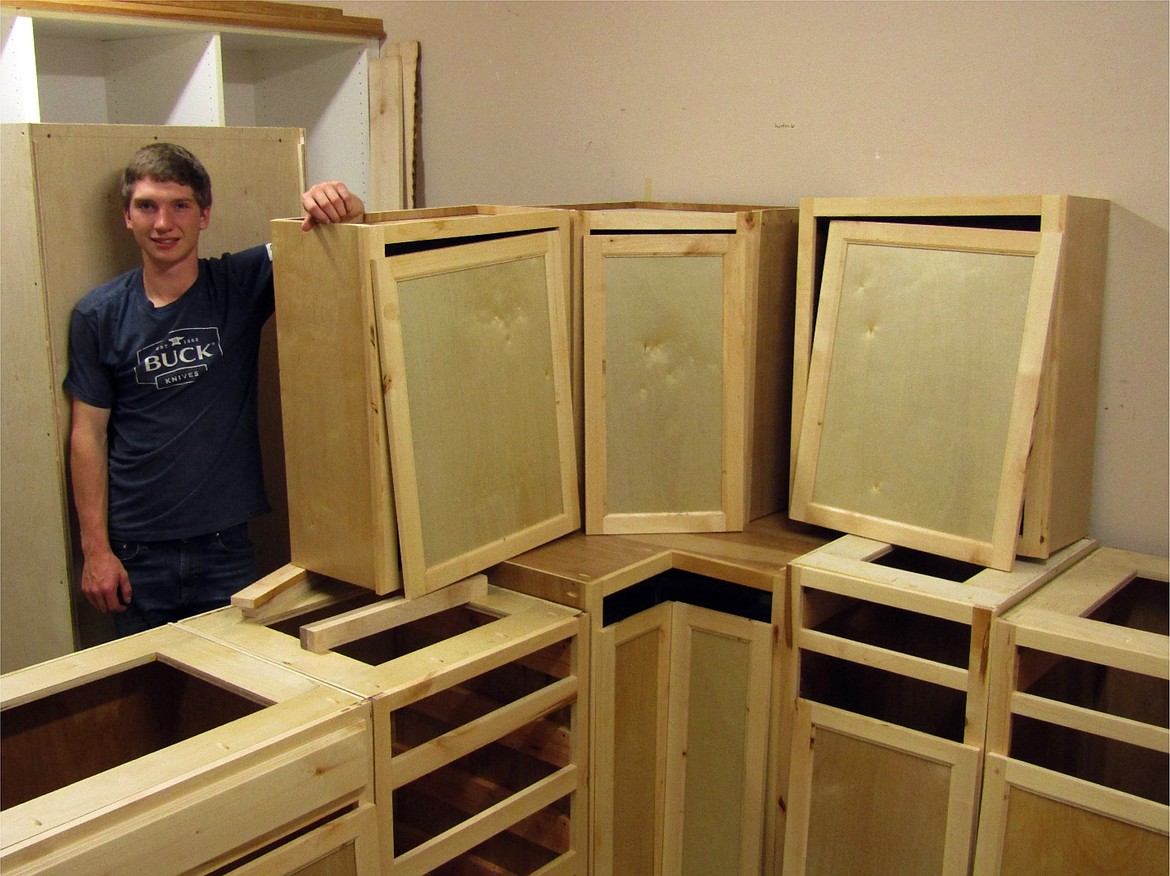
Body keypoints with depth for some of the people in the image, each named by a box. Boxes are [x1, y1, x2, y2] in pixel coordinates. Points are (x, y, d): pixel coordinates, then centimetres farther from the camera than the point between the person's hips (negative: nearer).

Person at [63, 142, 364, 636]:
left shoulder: (242, 284, -1)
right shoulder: (99, 315, 0)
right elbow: (87, 434, 1)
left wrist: (338, 204, -30)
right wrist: (95, 548, -4)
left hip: (225, 544, 0)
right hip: (137, 553, 0)